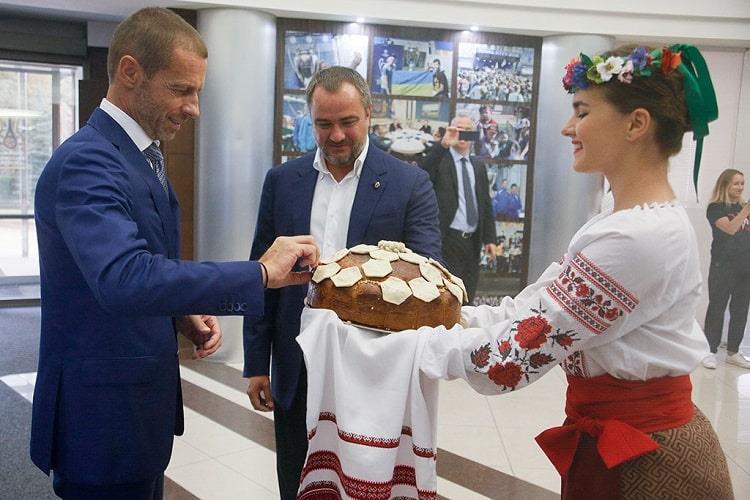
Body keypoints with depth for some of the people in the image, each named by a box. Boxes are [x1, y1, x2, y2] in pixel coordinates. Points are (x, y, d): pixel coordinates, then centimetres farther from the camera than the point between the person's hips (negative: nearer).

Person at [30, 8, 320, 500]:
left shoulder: (144, 155, 9)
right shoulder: (85, 161, -22)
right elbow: (122, 279, -37)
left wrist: (184, 316, -1)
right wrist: (260, 272, -33)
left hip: (142, 400, 9)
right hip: (102, 412, -9)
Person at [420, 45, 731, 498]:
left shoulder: (638, 237, -25)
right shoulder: (637, 220, 6)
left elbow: (525, 347, -26)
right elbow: (539, 307, 4)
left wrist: (413, 342, -17)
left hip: (639, 457, -8)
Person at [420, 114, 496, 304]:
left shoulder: (479, 166, 16)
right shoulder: (440, 159, 1)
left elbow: (486, 203, 15)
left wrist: (489, 238, 9)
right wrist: (443, 145, -28)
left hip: (473, 240, 5)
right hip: (448, 238, -5)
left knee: (467, 296, 9)